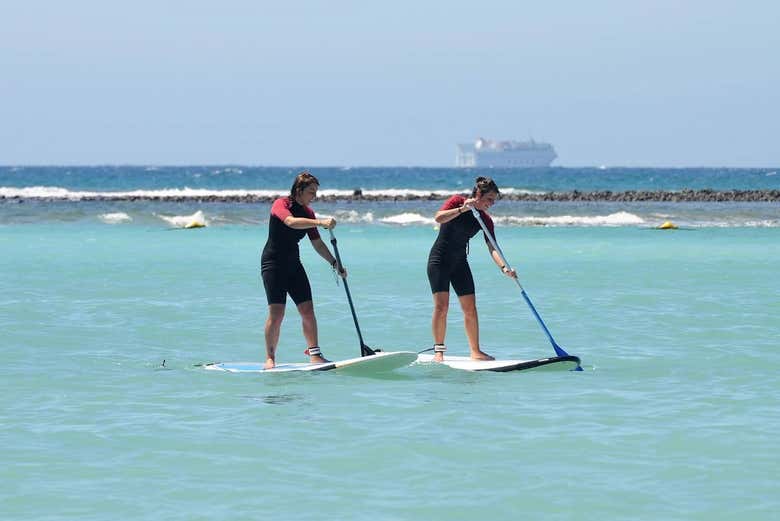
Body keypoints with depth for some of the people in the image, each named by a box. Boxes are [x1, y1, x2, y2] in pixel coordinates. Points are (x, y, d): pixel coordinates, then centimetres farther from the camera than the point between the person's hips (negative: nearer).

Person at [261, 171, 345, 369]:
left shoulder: (308, 213, 8)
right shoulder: (280, 204, -12)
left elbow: (317, 244, 13)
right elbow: (291, 222, -34)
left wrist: (334, 263, 2)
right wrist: (320, 222, -42)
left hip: (294, 264, 7)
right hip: (273, 264, -7)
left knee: (308, 310, -1)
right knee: (277, 312, -12)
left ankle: (314, 354, 4)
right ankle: (270, 359, -4)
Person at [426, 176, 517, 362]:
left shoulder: (485, 220, 2)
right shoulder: (457, 201, -10)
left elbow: (492, 248, -7)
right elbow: (439, 218, -26)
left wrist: (504, 268, -23)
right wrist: (463, 209, -32)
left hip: (459, 263, 5)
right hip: (439, 259, -5)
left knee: (470, 308, 1)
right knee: (441, 306, -13)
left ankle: (476, 351, 9)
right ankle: (438, 351, -7)